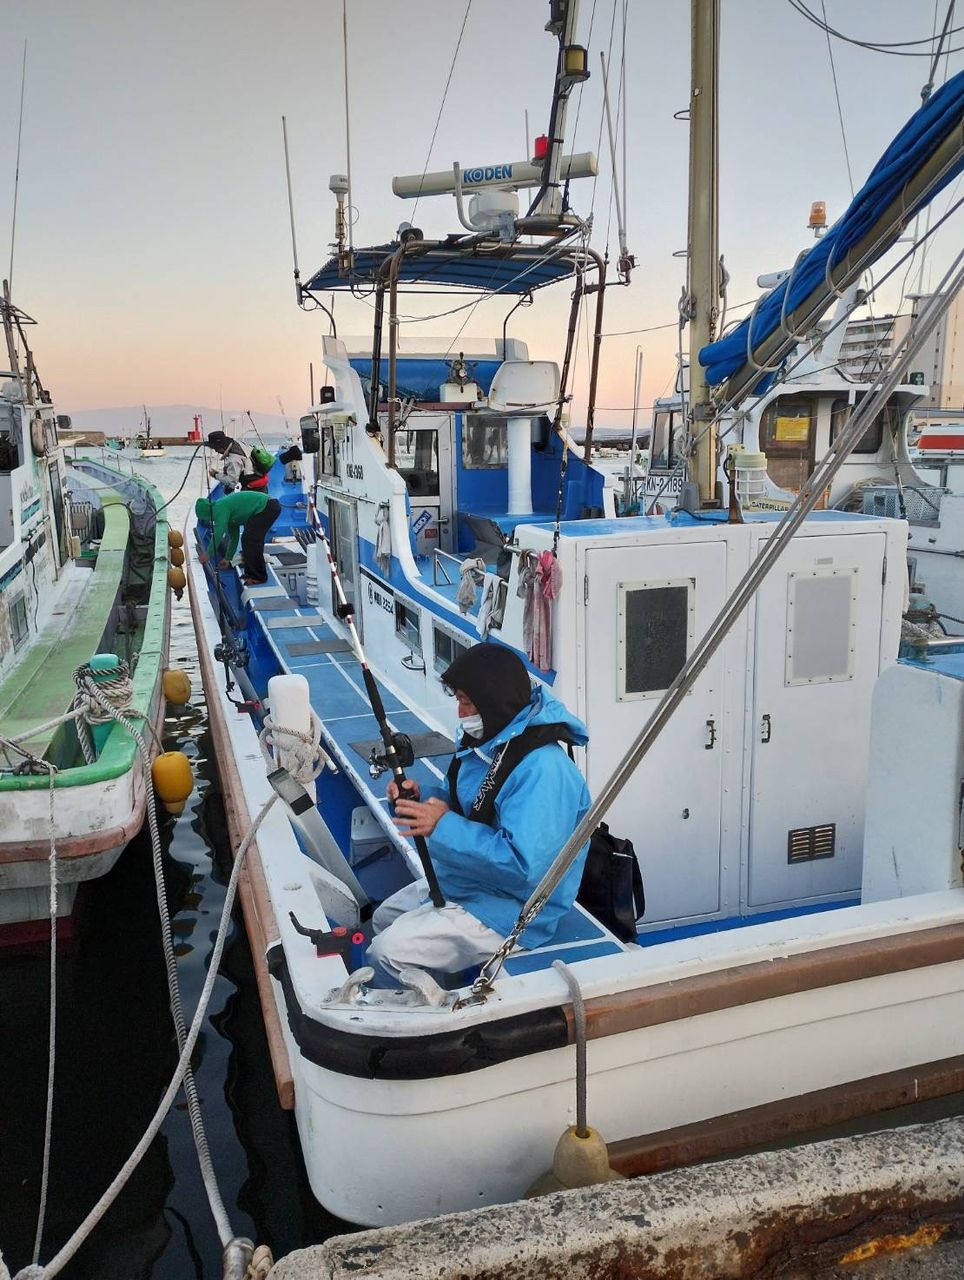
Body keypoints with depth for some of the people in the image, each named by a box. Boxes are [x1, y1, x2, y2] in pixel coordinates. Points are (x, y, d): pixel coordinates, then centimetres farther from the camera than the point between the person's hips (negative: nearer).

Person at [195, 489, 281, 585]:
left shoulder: (220, 508, -9)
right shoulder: (228, 514, 20)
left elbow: (218, 534, -19)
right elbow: (234, 537, 29)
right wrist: (227, 559, 33)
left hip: (267, 507, -10)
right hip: (270, 506, 10)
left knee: (250, 540, -9)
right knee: (248, 539, 16)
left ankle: (258, 577, -2)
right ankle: (251, 573, 24)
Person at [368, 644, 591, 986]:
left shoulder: (543, 769, -30)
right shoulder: (489, 742, 1)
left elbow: (524, 865, -36)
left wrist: (443, 827, -31)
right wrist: (421, 797, -4)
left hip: (509, 911, -10)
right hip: (462, 882, 10)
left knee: (387, 953, -17)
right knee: (384, 918, 22)